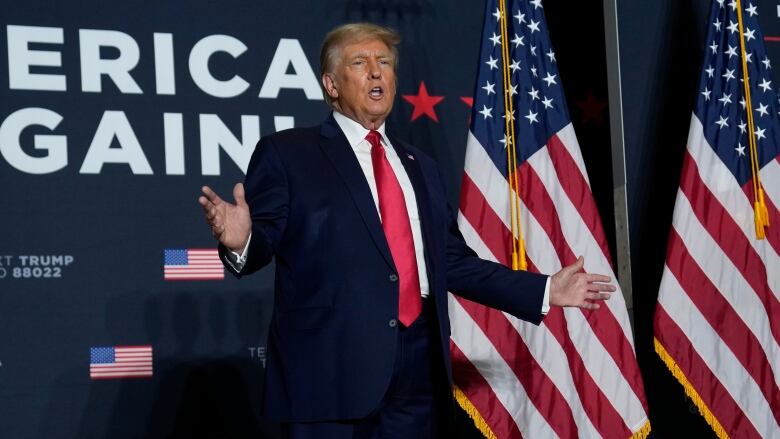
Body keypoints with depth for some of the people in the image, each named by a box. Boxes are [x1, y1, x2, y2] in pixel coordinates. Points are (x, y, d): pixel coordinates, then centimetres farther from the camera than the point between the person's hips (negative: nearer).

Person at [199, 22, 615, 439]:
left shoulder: (420, 167, 22)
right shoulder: (287, 152, 4)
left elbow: (451, 261, 21)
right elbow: (263, 238, -4)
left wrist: (543, 291, 18)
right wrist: (241, 241, -29)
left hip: (419, 362, 5)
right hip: (331, 365, -5)